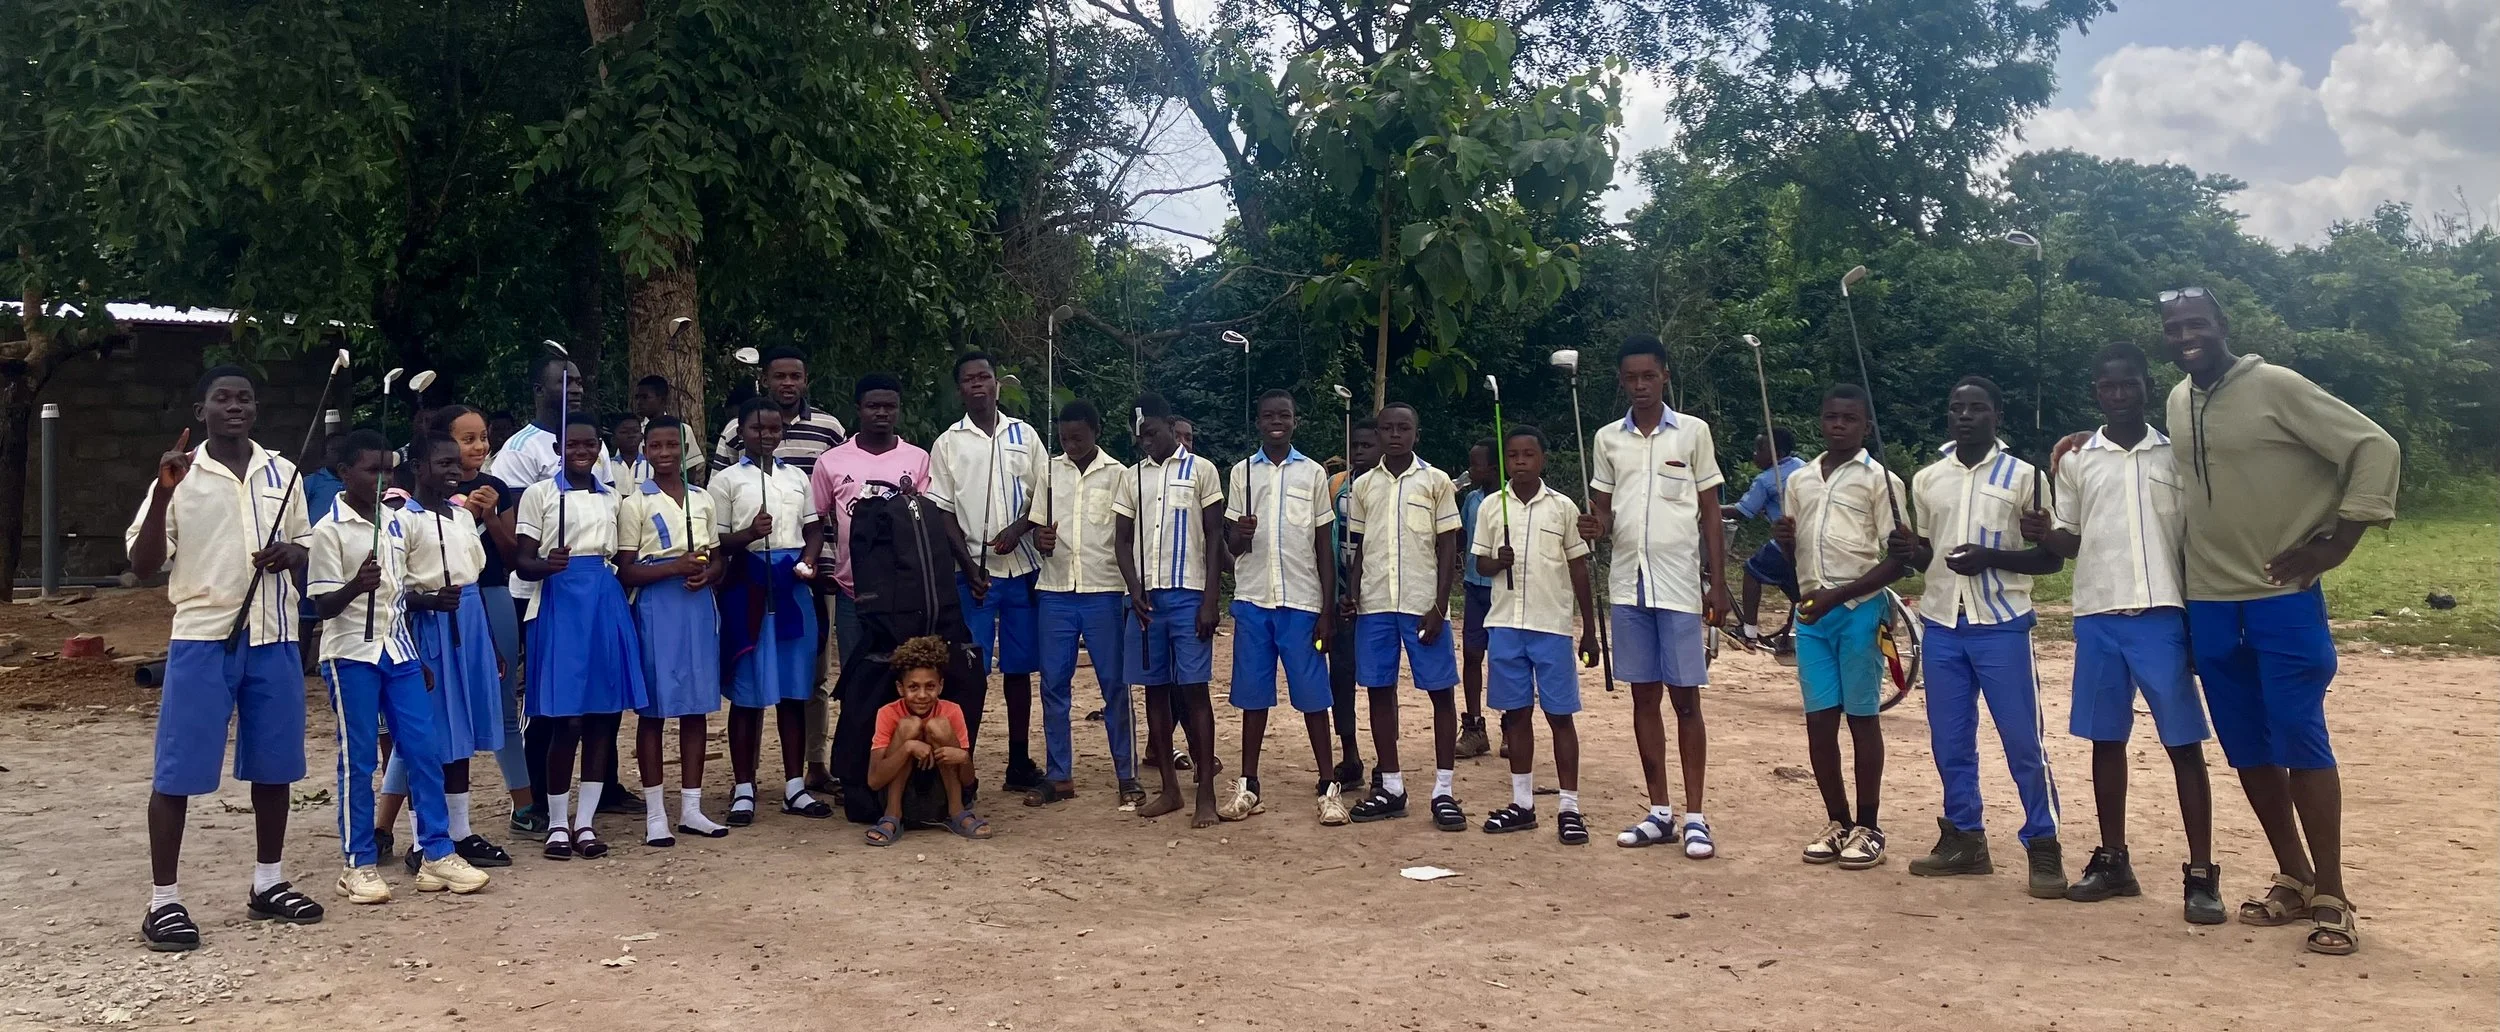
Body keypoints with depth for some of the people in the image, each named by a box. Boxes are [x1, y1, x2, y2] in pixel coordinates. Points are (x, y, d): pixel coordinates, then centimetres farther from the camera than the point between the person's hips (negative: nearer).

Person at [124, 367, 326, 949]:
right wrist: (161, 493, -19)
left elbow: (304, 546, 18)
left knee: (273, 765, 10)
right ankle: (163, 901, 7)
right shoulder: (180, 477, -2)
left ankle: (269, 883, 24)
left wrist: (291, 554, -6)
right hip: (202, 638, -3)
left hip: (273, 638, 4)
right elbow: (142, 563, -6)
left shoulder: (282, 474, 9)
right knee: (178, 770, -1)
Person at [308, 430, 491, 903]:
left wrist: (434, 599, 0)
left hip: (398, 650, 6)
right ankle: (358, 864, 11)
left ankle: (436, 852, 11)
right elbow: (323, 605, -11)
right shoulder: (329, 531, -8)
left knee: (425, 749, 3)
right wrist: (356, 586, -31)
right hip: (351, 655, -5)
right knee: (358, 760, 1)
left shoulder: (398, 522, 10)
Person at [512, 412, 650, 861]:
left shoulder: (611, 498, 16)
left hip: (607, 604, 4)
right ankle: (557, 823, 8)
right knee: (565, 718, -5)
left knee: (603, 714, 3)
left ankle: (585, 821, 11)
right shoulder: (539, 494, 3)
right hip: (560, 603, -4)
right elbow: (522, 561, -2)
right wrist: (546, 565, -23)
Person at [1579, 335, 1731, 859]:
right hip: (1628, 582, 3)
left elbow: (1710, 512, 3)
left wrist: (1718, 585, -2)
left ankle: (1694, 816, 5)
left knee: (1685, 698, -1)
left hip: (1680, 584, -3)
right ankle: (1659, 812, 16)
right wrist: (1596, 527, -10)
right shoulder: (1607, 439, 9)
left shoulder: (1693, 431, 2)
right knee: (1644, 695, 7)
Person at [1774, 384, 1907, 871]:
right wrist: (1783, 537, -2)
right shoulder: (1799, 480, 13)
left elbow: (1897, 560, -7)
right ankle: (1837, 822, 17)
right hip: (1811, 612, 5)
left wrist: (1837, 596, -15)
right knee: (1819, 719, 6)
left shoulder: (1880, 480, -3)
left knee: (1862, 716, 1)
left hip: (1859, 609, -5)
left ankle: (1869, 827, 10)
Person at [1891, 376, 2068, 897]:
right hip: (1942, 624, 4)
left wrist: (1990, 557, -16)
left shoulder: (2022, 476, -1)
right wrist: (1910, 551, -3)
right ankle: (1964, 837, 19)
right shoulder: (1927, 480, 11)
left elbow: (2052, 557, -1)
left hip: (2002, 625, -4)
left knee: (2023, 739, -3)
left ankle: (2044, 845, 5)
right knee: (1950, 739, 8)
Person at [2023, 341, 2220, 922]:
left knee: (2184, 744, -2)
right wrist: (2040, 534, -10)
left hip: (2165, 614, -2)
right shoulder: (2076, 460, 10)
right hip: (2098, 616, 2)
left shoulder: (2175, 454, 5)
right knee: (2106, 739, 8)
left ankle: (2201, 874, 2)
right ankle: (2112, 860, 18)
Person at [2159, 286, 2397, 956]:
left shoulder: (2276, 387, -10)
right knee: (2248, 751, 11)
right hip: (2209, 604, 6)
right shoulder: (2178, 403, 9)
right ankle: (2293, 879, 24)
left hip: (2285, 599, -6)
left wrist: (2335, 545, -12)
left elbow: (2376, 449, -10)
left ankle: (2332, 898, 3)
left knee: (2301, 743, -5)